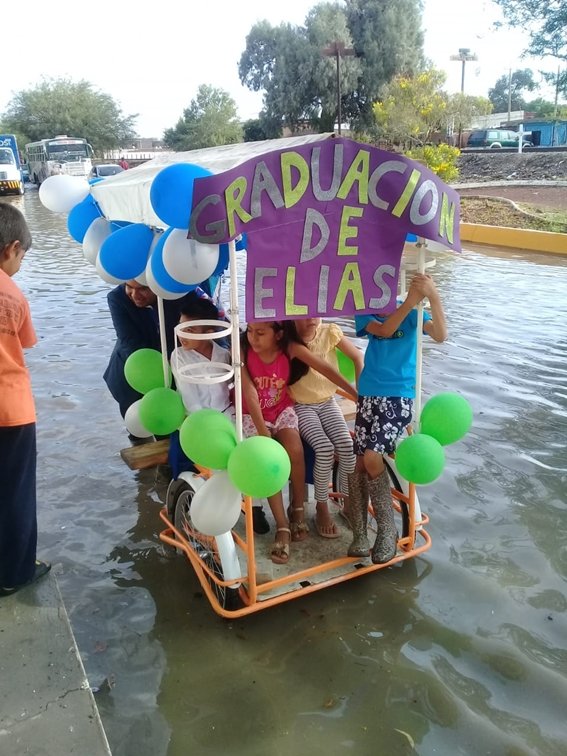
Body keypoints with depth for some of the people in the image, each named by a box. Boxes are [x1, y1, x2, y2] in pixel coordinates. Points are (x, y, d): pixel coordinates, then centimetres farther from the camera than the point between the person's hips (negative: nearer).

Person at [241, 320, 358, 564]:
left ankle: (297, 509, 0)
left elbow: (325, 369, -13)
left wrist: (356, 394, -16)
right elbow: (250, 393, -24)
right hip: (253, 414, -1)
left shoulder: (291, 349, -14)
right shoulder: (242, 352, -19)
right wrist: (263, 432, -31)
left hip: (282, 410, 1)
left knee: (295, 452, -26)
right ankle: (282, 527, -16)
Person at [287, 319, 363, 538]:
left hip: (328, 402, 3)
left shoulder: (330, 332, -8)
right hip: (301, 406, -3)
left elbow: (357, 357, 2)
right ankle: (322, 507, -3)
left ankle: (348, 500, 6)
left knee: (347, 446, -20)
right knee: (324, 449, -26)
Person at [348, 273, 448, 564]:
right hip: (369, 395, 3)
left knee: (371, 457, -19)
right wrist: (411, 300, -27)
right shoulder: (365, 313, 5)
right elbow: (383, 330, -16)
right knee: (358, 460, -3)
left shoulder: (411, 313, 0)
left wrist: (433, 296, -30)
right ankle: (360, 534, 10)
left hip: (399, 397, -3)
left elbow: (440, 335, -18)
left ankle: (387, 529, 0)